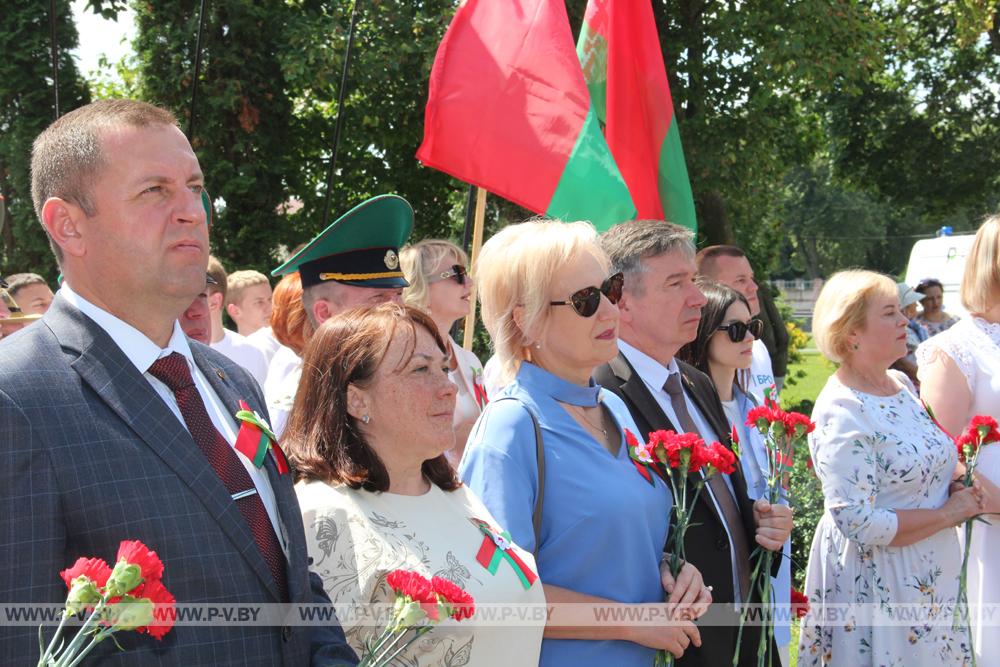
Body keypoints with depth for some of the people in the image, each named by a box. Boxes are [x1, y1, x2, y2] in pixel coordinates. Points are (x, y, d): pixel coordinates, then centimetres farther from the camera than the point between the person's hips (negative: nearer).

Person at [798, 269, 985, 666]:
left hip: (933, 574, 8)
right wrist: (949, 513, -16)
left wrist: (966, 494, 0)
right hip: (879, 585, -8)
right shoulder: (841, 413, -21)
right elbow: (860, 525, -24)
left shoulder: (901, 383, 4)